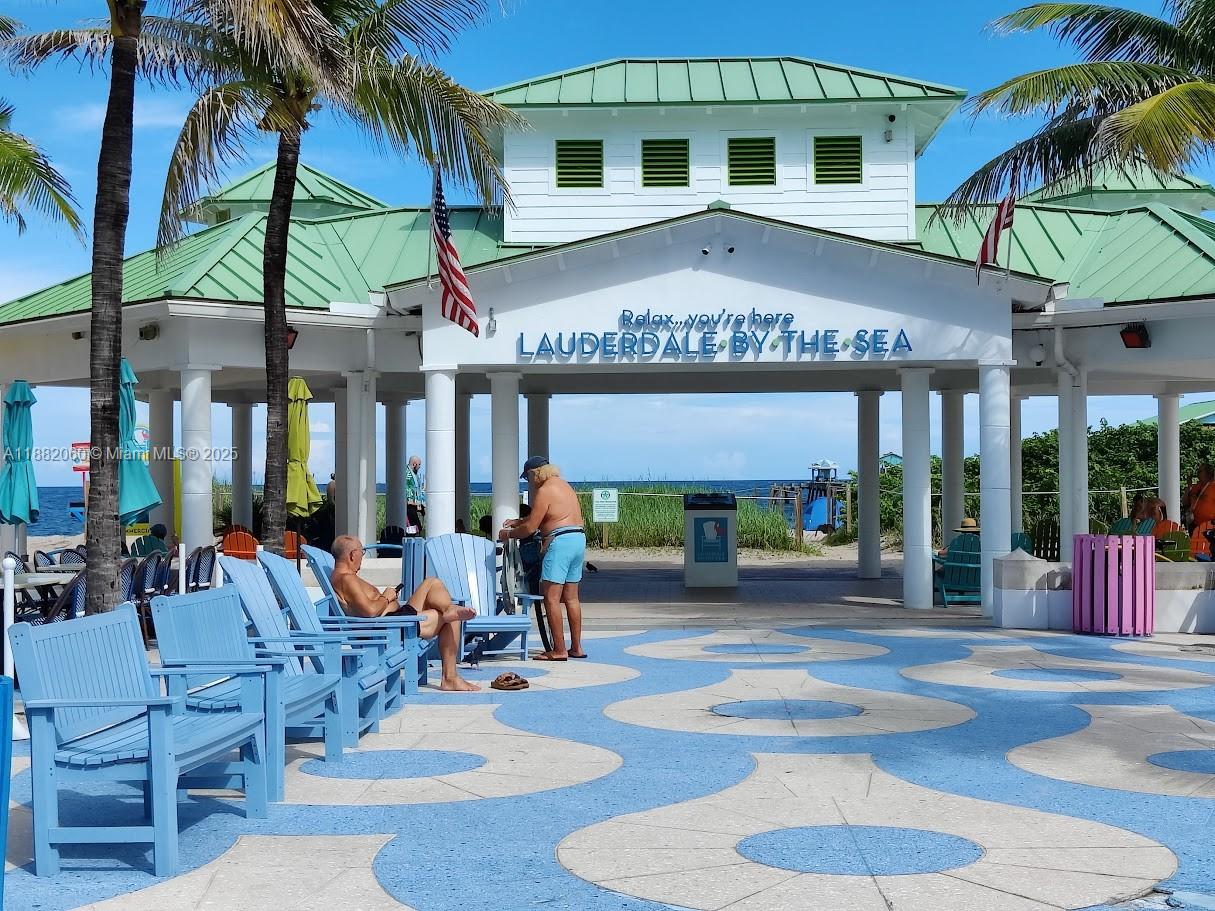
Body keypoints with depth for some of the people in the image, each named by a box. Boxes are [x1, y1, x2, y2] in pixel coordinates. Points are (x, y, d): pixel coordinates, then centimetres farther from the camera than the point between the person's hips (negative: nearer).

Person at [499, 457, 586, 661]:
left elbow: (530, 528, -9)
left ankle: (559, 650, -8)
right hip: (578, 539, 10)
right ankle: (576, 648, 15)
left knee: (551, 597, -6)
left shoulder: (544, 491, -9)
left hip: (560, 542, -10)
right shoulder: (563, 484, 19)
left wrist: (508, 534, 6)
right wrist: (518, 522, 29)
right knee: (571, 597, 13)